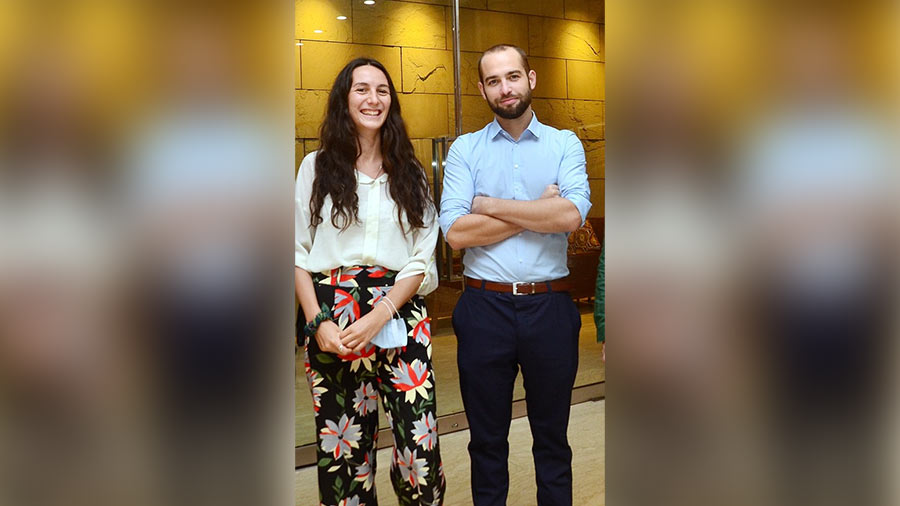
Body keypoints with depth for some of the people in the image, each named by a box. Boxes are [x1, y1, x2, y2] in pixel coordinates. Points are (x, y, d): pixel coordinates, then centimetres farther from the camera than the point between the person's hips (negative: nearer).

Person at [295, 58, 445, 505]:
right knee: (342, 446, 3)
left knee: (419, 443, -5)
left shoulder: (410, 174, 12)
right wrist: (318, 323, -8)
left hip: (400, 312, 1)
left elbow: (422, 260, 5)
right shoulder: (317, 167, 9)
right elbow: (299, 254, 6)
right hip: (332, 316, 0)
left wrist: (379, 316, -9)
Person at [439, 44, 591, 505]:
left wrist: (490, 205, -11)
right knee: (487, 440, 16)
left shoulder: (565, 144, 4)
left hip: (550, 308, 0)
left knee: (552, 437, 16)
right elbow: (456, 233, -12)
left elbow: (572, 215, -15)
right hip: (484, 308, 0)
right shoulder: (465, 149, 3)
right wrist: (539, 210, -11)